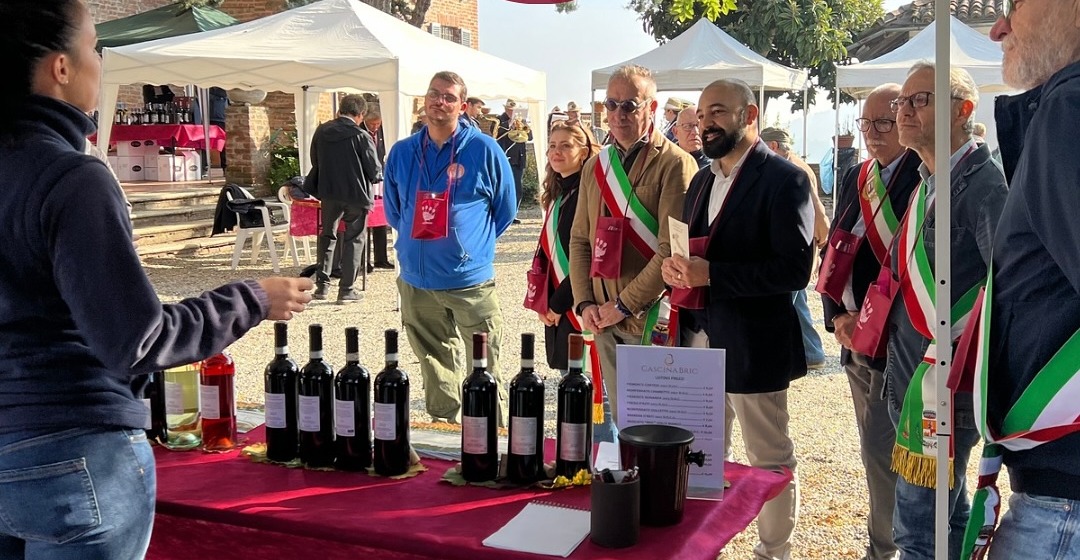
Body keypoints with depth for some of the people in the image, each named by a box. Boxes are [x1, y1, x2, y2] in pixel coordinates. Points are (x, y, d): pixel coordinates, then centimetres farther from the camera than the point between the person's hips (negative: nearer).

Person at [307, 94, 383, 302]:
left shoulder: (321, 131, -2)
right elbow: (375, 171, -12)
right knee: (354, 239, 8)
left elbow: (315, 162, 8)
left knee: (327, 236, 18)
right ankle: (346, 289, 7)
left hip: (328, 192, 4)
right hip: (356, 194, -4)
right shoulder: (361, 136, -15)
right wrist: (378, 175, 11)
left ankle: (322, 285, 17)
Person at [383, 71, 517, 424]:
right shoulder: (402, 153, 6)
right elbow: (393, 211, 20)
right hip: (417, 283, 3)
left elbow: (505, 209, 7)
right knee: (437, 376, 14)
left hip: (471, 279, -3)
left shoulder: (484, 150, -4)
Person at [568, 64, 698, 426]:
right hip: (604, 321, 6)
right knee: (621, 423, 14)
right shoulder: (596, 166, 12)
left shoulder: (675, 164, -10)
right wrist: (585, 303, 1)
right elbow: (580, 238, 13)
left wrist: (624, 305, -15)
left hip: (653, 322, -6)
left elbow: (673, 250, -17)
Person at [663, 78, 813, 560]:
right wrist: (675, 268, -4)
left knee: (770, 460, 7)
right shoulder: (701, 181, 14)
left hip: (752, 345, -7)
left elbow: (794, 267, -21)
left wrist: (711, 274, -24)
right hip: (699, 339, 7)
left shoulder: (784, 180, -12)